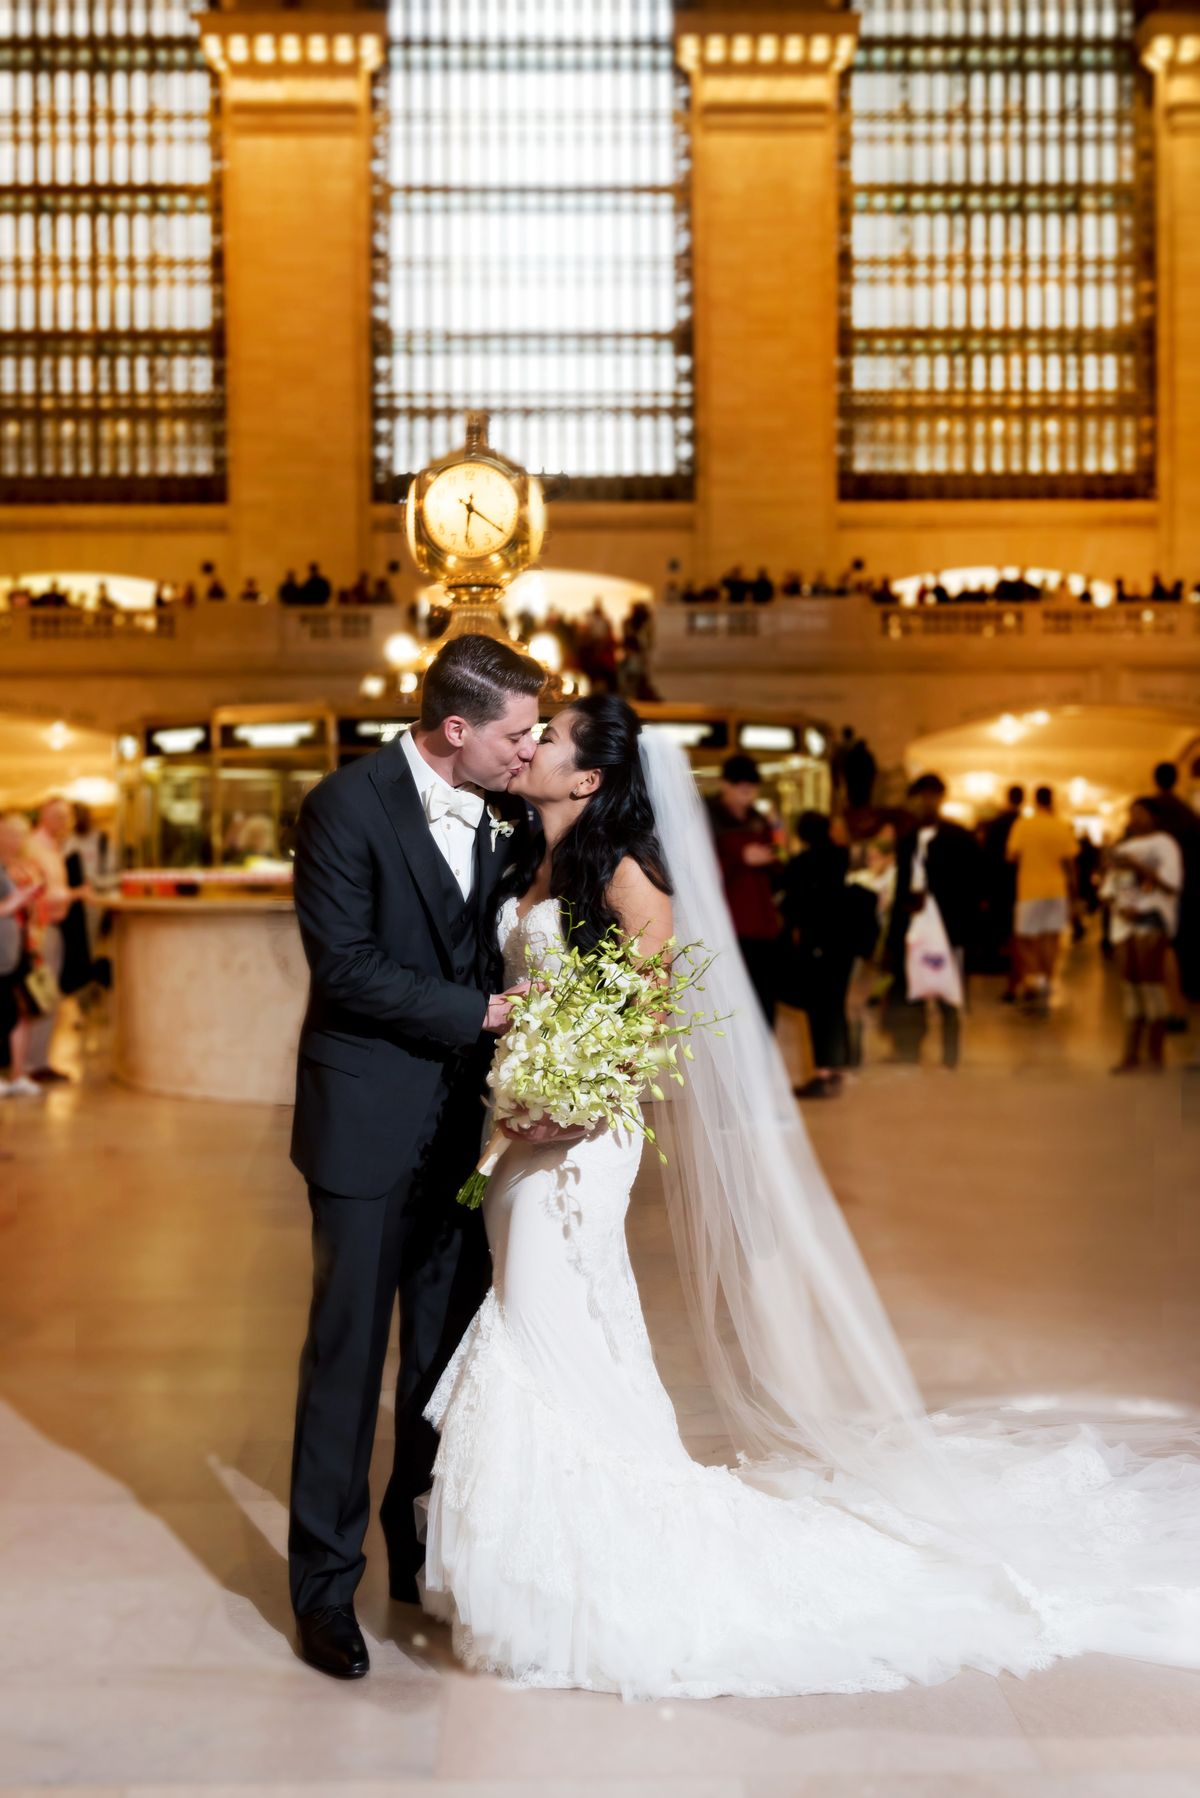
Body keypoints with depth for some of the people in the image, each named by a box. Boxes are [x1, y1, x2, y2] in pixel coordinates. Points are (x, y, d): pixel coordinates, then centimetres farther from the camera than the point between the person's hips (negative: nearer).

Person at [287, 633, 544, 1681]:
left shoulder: (499, 816, 5)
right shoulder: (349, 807, -14)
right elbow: (347, 968, -19)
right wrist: (484, 1011, -18)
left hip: (462, 1122, 6)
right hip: (370, 1122, -6)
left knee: (449, 1350, 13)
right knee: (349, 1353, 2)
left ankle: (423, 1549, 29)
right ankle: (326, 1584, 14)